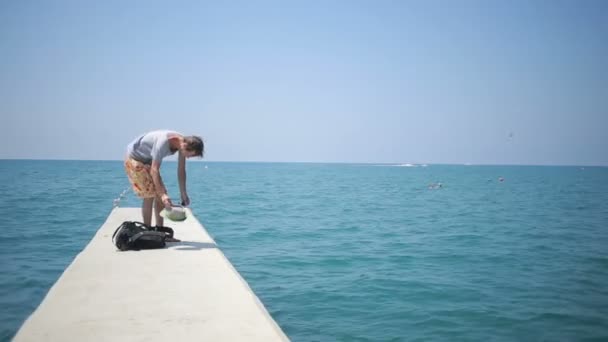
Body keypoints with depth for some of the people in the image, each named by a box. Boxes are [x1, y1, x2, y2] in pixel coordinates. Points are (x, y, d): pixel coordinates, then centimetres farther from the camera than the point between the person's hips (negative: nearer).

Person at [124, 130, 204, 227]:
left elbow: (181, 170, -7)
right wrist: (163, 195, -45)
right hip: (134, 158, -8)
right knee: (149, 195, -13)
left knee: (159, 194, 4)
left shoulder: (183, 143, -14)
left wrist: (184, 194, -7)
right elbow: (154, 170, -39)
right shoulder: (163, 142, -38)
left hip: (147, 160, 8)